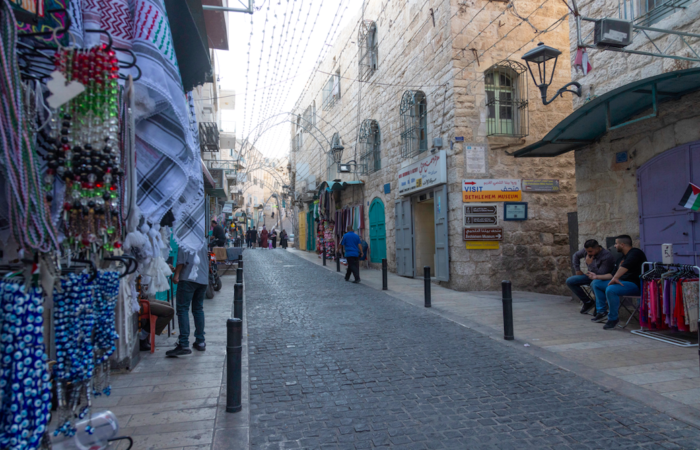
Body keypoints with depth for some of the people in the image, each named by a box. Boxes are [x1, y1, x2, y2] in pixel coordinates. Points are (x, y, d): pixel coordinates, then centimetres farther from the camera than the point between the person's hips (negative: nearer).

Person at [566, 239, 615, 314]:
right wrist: (577, 269, 9)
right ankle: (587, 302, 2)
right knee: (569, 281, -7)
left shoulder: (606, 257, -28)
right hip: (591, 275, 7)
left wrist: (590, 264, -32)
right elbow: (576, 255, 14)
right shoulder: (587, 250, -9)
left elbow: (601, 275, -30)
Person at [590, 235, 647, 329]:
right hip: (621, 281, 11)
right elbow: (613, 274, 26)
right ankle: (602, 312, 6)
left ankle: (613, 318, -19)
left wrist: (615, 278, -33)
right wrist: (597, 276, 26)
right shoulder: (622, 258, 21)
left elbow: (625, 266, -30)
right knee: (596, 283, 13)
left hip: (634, 284, -11)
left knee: (610, 289, -36)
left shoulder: (635, 253, -10)